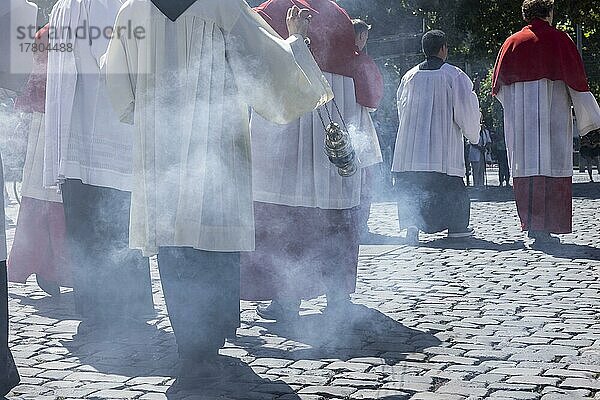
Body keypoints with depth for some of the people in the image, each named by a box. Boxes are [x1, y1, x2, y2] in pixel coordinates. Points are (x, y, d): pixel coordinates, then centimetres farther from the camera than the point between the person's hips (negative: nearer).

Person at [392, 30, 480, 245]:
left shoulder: (409, 76, 7)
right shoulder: (455, 76, -4)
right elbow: (465, 111, -2)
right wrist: (473, 132, 15)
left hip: (410, 147, 3)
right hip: (443, 148, -3)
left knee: (411, 188, 3)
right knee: (451, 186, 10)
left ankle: (411, 225, -13)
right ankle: (456, 226, 18)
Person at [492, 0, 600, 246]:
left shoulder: (512, 42, 9)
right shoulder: (559, 39, 0)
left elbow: (499, 83, 10)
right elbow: (576, 78, -2)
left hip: (519, 118, 3)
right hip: (552, 114, -3)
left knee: (526, 168, 4)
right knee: (552, 166, -3)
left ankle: (530, 224, 2)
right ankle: (544, 229, -8)